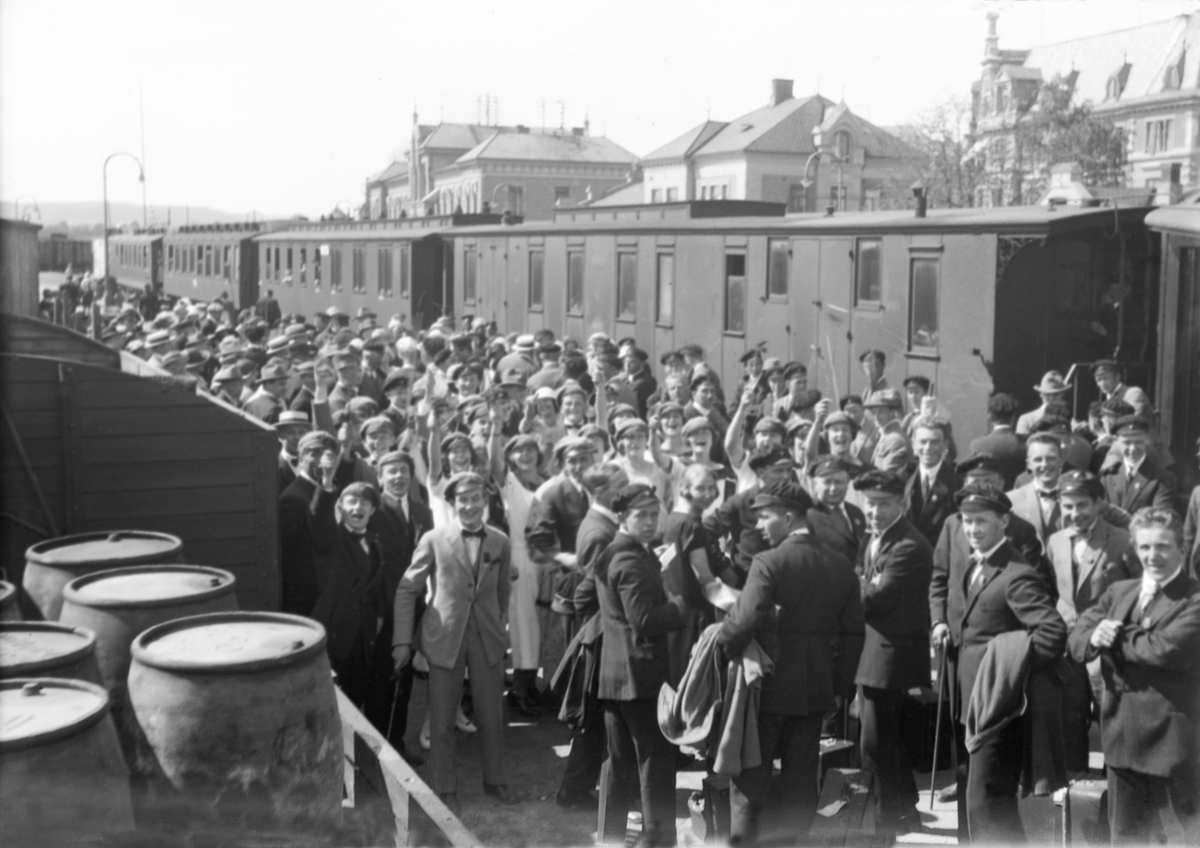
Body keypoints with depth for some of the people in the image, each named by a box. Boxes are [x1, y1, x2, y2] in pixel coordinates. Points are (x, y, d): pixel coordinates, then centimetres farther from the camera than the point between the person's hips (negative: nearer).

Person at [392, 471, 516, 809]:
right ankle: (444, 789, 23)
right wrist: (402, 640, -7)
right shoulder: (434, 540, -6)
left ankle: (494, 780, 31)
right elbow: (407, 589, -3)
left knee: (492, 716, 11)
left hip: (488, 641, 2)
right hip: (444, 639, -2)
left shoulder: (500, 542, 1)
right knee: (442, 721, 7)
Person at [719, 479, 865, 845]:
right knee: (801, 773, 13)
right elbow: (852, 632, 6)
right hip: (814, 688, 5)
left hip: (767, 683, -5)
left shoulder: (769, 562, -14)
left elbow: (745, 619, -25)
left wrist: (721, 647, -8)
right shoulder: (841, 567, 4)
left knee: (752, 771, 7)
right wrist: (842, 683, 12)